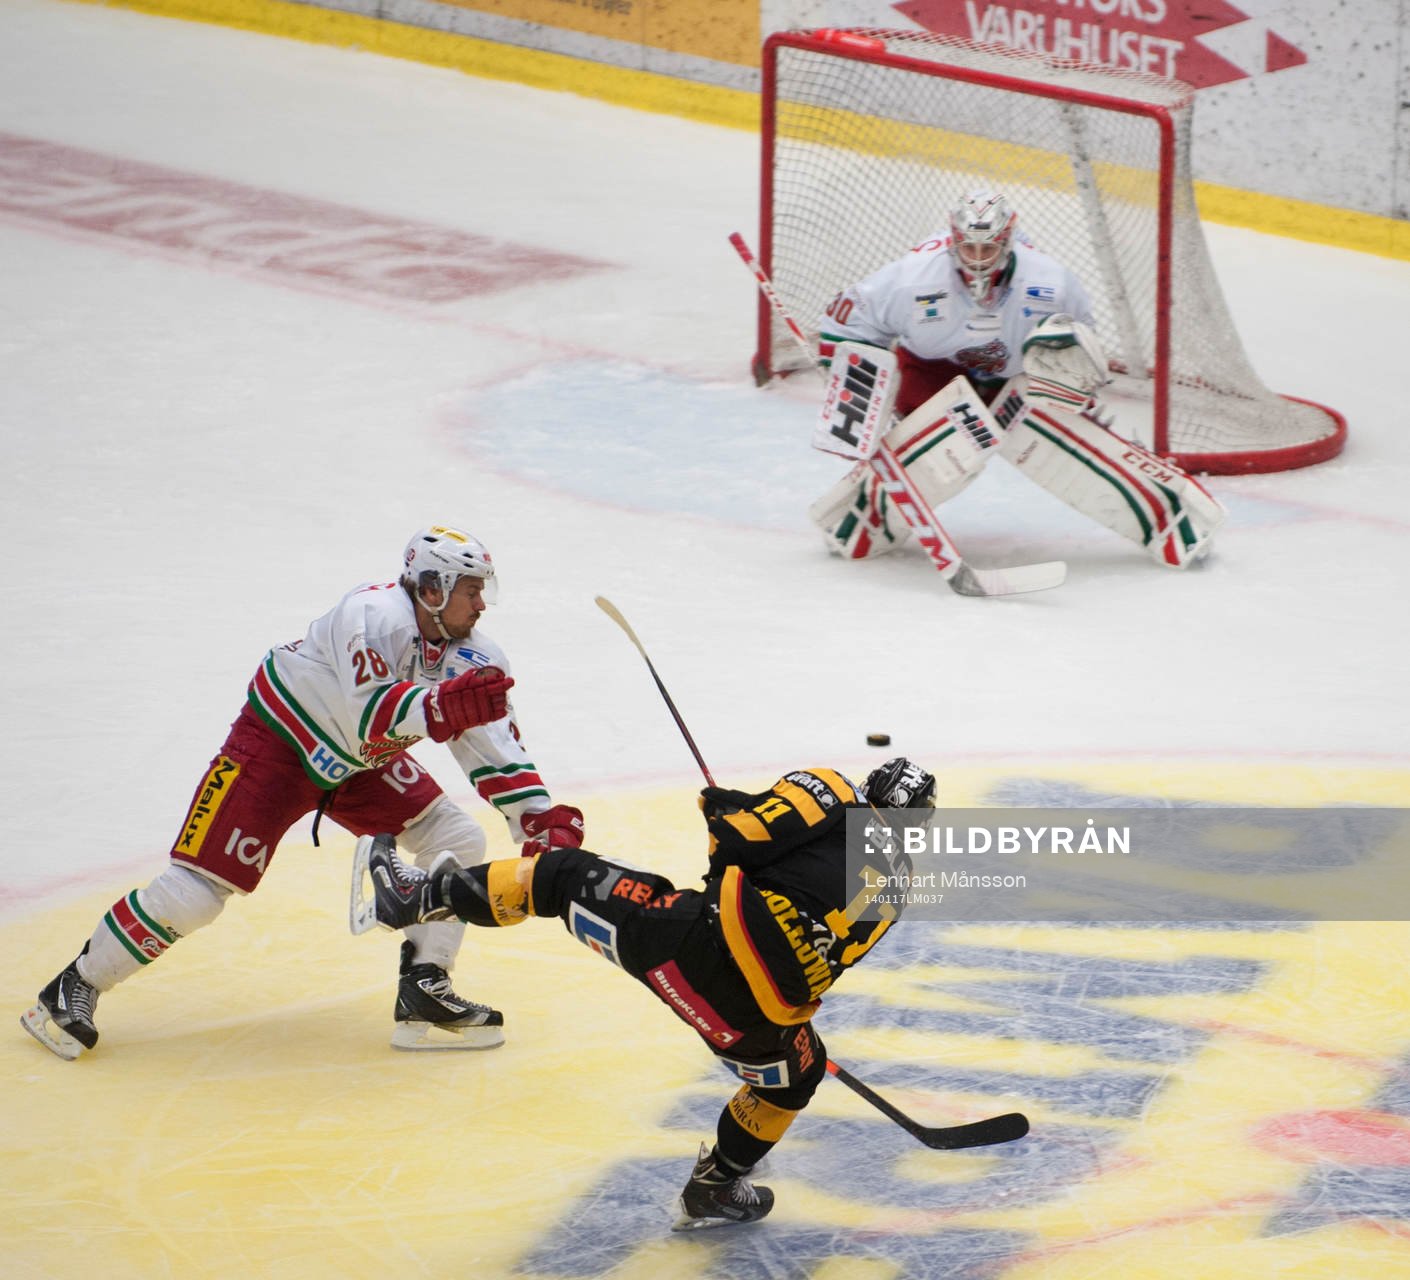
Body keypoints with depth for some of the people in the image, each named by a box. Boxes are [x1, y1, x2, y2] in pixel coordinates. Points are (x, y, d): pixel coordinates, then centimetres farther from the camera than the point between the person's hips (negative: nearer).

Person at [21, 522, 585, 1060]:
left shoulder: (470, 656, -9)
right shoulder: (377, 615, -31)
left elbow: (496, 748, -9)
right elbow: (370, 713, -43)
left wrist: (542, 822, -22)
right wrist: (444, 705, -58)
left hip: (360, 762, 8)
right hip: (277, 741, -8)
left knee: (458, 841, -5)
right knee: (197, 889, -12)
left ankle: (424, 993, -1)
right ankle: (74, 988, 4)